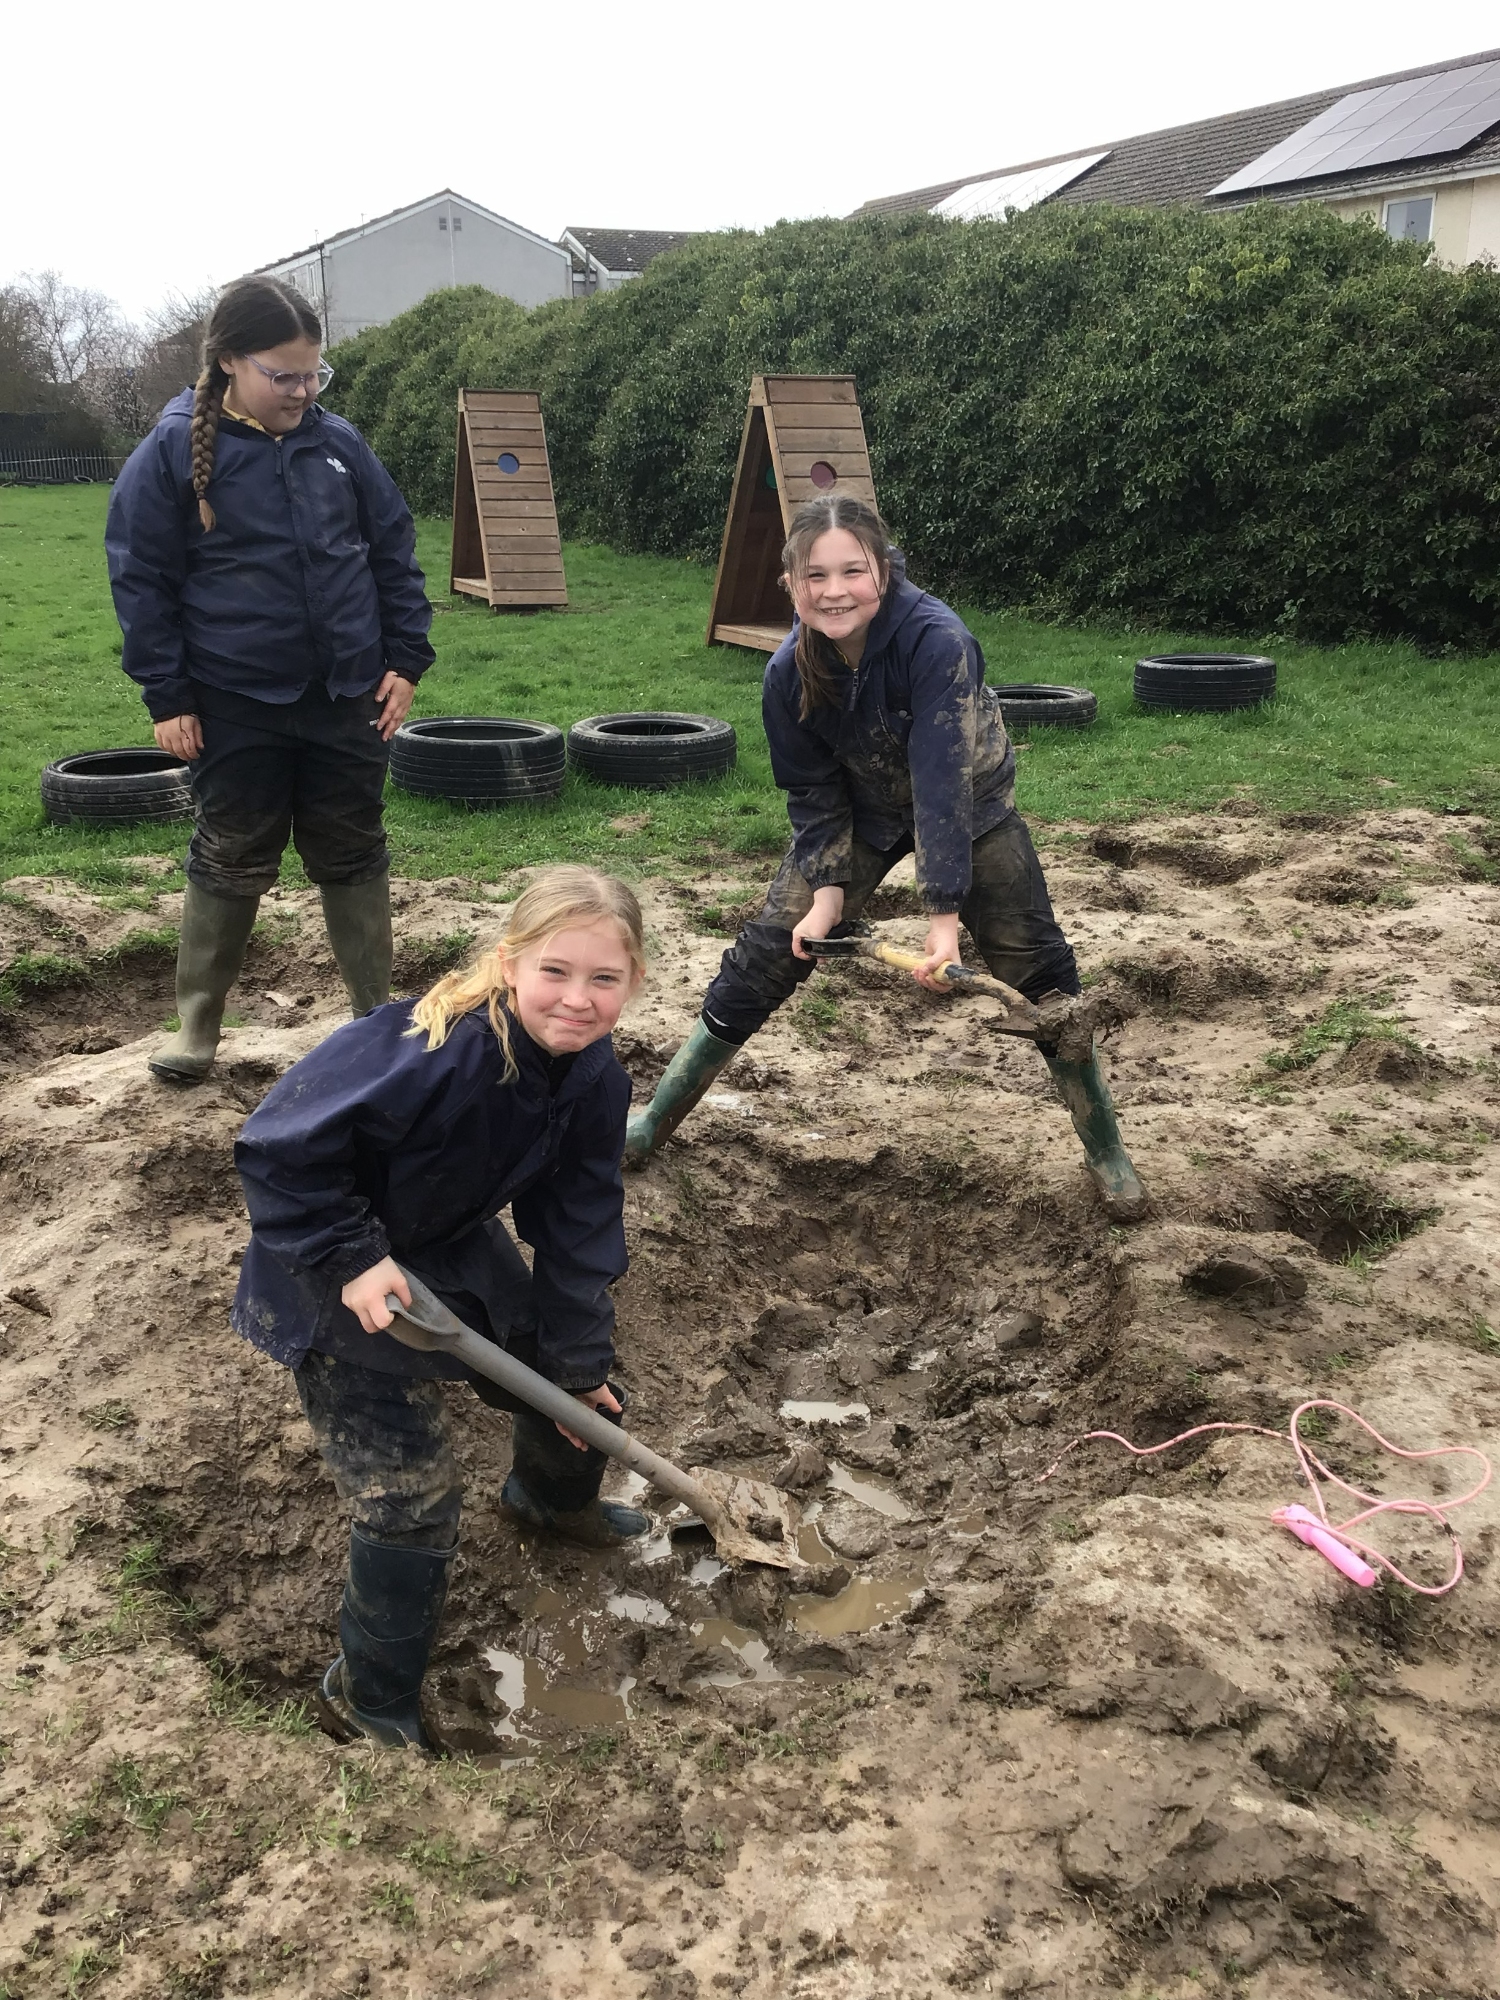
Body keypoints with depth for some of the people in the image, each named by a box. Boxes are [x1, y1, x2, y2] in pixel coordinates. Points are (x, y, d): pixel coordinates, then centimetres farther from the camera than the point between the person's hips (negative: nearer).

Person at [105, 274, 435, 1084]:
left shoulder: (340, 444, 1)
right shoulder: (171, 453, -8)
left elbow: (395, 553, 8)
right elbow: (141, 580, -5)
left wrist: (406, 659, 2)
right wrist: (167, 697, -8)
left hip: (348, 699, 2)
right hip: (235, 707, -2)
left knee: (353, 857, 12)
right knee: (229, 863, 8)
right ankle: (196, 1027, 23)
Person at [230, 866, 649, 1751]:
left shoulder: (597, 1080, -14)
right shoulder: (429, 1049, -39)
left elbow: (577, 1224, -4)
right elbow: (279, 1149, -34)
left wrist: (576, 1356, -1)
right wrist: (352, 1256, -33)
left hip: (457, 1251, 7)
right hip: (340, 1279, -7)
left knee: (580, 1371, 22)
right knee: (409, 1498, -7)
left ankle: (553, 1496, 59)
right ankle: (371, 1700, 18)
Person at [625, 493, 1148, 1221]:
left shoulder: (937, 641, -36)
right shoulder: (790, 671, -23)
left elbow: (943, 780, -41)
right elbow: (813, 792, -11)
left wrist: (944, 912, -44)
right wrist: (827, 890, -22)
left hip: (968, 808, -2)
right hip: (862, 812, 3)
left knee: (1039, 970, -6)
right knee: (765, 956, -3)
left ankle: (1106, 1153, 14)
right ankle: (655, 1120, 12)